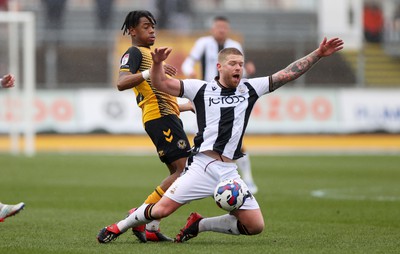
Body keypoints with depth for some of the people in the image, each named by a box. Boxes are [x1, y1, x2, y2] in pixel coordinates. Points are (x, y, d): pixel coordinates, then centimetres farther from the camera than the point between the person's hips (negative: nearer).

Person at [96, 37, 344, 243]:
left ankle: (198, 225, 14)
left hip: (229, 171, 4)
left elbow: (287, 74, 11)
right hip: (202, 166, -4)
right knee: (161, 210, -14)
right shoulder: (202, 88, 6)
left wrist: (318, 54, 6)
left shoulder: (249, 89, 13)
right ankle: (119, 226, 15)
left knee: (256, 226, -4)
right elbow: (162, 83, 2)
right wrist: (157, 63, -18)